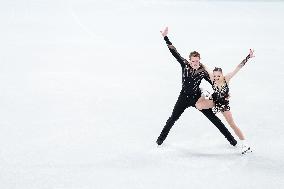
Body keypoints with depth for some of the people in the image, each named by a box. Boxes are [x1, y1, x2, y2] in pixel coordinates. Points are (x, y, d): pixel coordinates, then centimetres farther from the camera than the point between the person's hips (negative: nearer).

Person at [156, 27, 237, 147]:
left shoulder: (203, 72, -11)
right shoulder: (184, 64, -9)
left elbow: (214, 83, -3)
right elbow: (174, 52, -13)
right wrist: (165, 37, -18)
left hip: (197, 97, -1)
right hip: (184, 97, 1)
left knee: (213, 118, 0)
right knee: (172, 119, 9)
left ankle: (230, 138, 8)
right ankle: (161, 138, 27)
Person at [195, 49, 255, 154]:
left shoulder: (226, 79, -24)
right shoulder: (212, 78, -21)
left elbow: (238, 68, -30)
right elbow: (203, 67, -12)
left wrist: (248, 57, -36)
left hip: (224, 103, -2)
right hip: (214, 101, 2)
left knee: (232, 125, -1)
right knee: (198, 106, -23)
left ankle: (245, 145, 9)